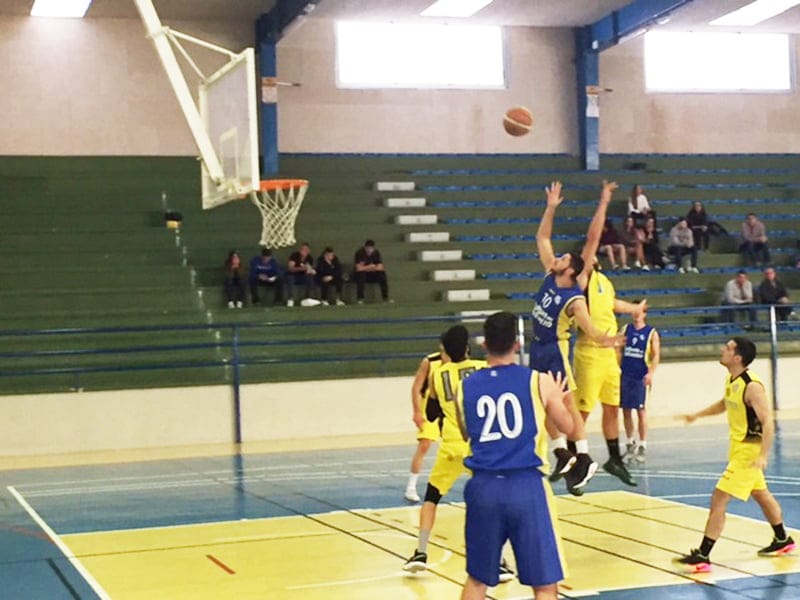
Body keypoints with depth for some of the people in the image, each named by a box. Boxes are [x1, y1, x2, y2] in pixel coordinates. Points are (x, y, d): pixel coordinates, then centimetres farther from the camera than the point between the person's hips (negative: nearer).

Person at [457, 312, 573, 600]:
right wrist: (557, 397, 32)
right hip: (526, 485, -3)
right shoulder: (539, 382, -2)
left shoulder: (466, 387, 6)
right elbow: (567, 426, 13)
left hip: (483, 487, 3)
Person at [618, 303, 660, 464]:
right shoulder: (626, 329, 10)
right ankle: (630, 443, 21)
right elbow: (619, 351, 12)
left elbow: (656, 355, -5)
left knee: (641, 410, -4)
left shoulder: (651, 333, 0)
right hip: (625, 375, 4)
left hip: (641, 377, -4)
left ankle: (642, 446, 3)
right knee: (626, 410, 7)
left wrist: (651, 373, -18)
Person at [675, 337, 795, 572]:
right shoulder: (731, 380, 3)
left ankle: (702, 557, -11)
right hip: (738, 447, 10)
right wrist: (697, 415, 17)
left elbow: (768, 422, -27)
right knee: (761, 494, 25)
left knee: (718, 499, -13)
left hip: (748, 451, -10)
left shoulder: (752, 386, -24)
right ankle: (783, 540, 44)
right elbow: (725, 403, 24)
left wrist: (763, 456, -35)